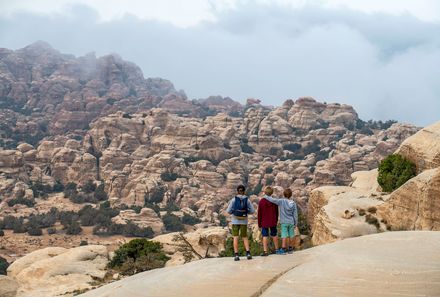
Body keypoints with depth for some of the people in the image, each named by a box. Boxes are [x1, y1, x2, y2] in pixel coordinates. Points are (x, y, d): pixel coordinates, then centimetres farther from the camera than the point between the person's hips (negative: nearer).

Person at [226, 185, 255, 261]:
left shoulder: (234, 199, -6)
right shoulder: (247, 200, -2)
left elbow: (228, 211, -7)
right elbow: (252, 211, -1)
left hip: (235, 221, -1)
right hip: (244, 221, 1)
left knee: (236, 238, 3)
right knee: (245, 237, 12)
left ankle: (236, 255, -6)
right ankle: (248, 253, -3)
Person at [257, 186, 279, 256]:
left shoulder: (261, 202, -10)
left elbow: (259, 213, -6)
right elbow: (276, 212, 5)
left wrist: (259, 223, 3)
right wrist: (276, 220, 18)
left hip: (264, 222, -2)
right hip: (273, 222, 3)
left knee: (265, 236, 1)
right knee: (274, 235, 16)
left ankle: (265, 251, -5)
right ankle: (276, 249, 25)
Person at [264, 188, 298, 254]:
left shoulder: (281, 201, -11)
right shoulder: (293, 203, -1)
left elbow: (272, 200, -17)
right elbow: (295, 214, 3)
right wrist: (295, 223, 12)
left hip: (284, 222, -3)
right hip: (291, 222, 3)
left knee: (284, 236, -2)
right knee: (291, 236, 10)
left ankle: (283, 249, -3)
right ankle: (290, 248, 19)